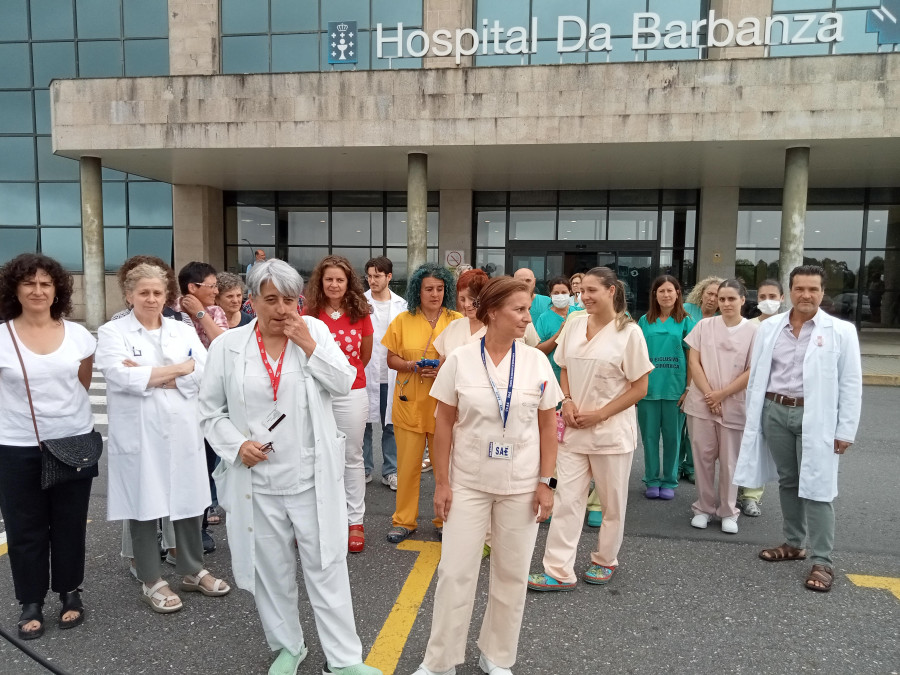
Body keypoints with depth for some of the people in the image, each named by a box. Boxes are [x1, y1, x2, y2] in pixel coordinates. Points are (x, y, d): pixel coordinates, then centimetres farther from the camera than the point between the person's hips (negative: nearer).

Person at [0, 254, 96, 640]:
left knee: (70, 523, 12)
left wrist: (64, 411, 11)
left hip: (74, 441, 1)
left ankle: (70, 593, 29)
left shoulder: (78, 335, -1)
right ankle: (31, 603, 25)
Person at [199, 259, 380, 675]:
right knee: (272, 570, 16)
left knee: (327, 567, 6)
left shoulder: (315, 331, -1)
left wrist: (309, 346, -15)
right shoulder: (227, 345, -1)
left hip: (312, 478, -1)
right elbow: (211, 411, 5)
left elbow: (344, 383, -7)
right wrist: (237, 444, -11)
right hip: (257, 479, 1)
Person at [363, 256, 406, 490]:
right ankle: (364, 468, 22)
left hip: (392, 374, 1)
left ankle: (390, 471, 20)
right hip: (365, 373, -1)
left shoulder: (401, 305, 4)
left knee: (391, 424, 8)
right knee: (363, 423, 7)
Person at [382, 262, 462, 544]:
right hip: (409, 403, 1)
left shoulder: (458, 321, 2)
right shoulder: (403, 320, 4)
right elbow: (391, 359, 7)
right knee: (407, 465, 5)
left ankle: (445, 520, 25)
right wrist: (412, 366, -14)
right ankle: (403, 520, 22)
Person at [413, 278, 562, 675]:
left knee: (512, 574, 12)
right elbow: (444, 425, -3)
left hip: (521, 486, 1)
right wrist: (441, 482, -4)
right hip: (468, 483, -1)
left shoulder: (537, 362, -4)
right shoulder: (459, 360, -8)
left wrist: (545, 483, -2)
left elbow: (548, 427, 1)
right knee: (455, 571, 6)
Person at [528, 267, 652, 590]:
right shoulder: (574, 324, 4)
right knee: (567, 499, 3)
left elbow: (640, 387, -7)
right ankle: (559, 571, 10)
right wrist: (567, 401, -4)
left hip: (612, 430, -3)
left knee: (612, 501, 12)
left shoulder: (628, 332, -9)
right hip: (574, 427, 4)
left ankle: (605, 560, 33)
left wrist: (599, 414, -13)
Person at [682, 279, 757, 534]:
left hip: (734, 405, -1)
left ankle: (728, 512, 21)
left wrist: (721, 394, -9)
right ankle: (704, 508, 21)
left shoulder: (753, 331, -2)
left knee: (729, 461, 6)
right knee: (703, 456, 7)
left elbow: (752, 372, -4)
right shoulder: (704, 326, 2)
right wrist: (708, 394, -7)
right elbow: (694, 362, 1)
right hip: (701, 402, 1)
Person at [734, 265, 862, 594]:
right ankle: (794, 543, 30)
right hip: (775, 411, 4)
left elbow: (851, 385, -3)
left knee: (817, 488, -2)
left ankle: (821, 561, 8)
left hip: (816, 417, -3)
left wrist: (845, 430, -6)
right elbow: (756, 374, 9)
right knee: (787, 481, 15)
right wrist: (753, 416, 9)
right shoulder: (769, 327, 5)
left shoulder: (841, 331, -4)